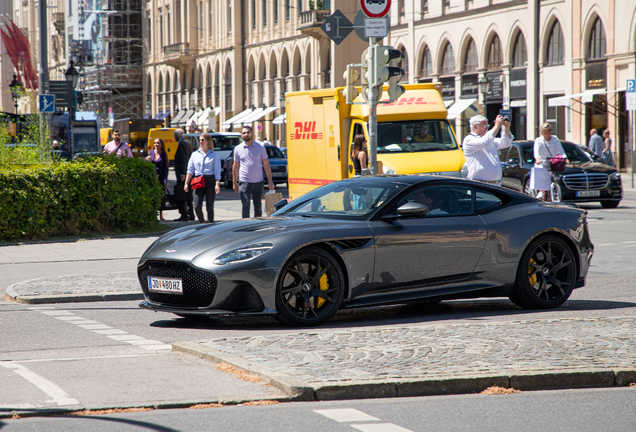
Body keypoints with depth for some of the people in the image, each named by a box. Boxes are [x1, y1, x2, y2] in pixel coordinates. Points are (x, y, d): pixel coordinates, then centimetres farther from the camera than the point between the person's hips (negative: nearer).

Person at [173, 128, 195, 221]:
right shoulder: (187, 142, 17)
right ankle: (190, 214, 15)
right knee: (188, 195, 13)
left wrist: (182, 173, -22)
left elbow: (184, 159, -20)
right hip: (188, 173, 10)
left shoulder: (182, 144, -13)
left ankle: (184, 214, -11)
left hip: (183, 174, -10)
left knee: (180, 196, -8)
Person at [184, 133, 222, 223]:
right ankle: (202, 223, 15)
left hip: (210, 181, -2)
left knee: (210, 207, 0)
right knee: (197, 207, -8)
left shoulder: (214, 155, 4)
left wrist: (217, 184, -12)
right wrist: (186, 183, 7)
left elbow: (217, 171, -1)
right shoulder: (195, 154, 14)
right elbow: (190, 170, 14)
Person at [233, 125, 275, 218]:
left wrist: (270, 181, 1)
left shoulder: (260, 147, 3)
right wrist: (235, 183, 7)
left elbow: (266, 164, 5)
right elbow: (235, 166, 9)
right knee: (245, 206, -11)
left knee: (258, 206, 11)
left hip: (258, 182, 1)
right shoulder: (238, 149, 4)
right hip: (244, 182, -1)